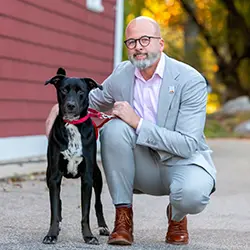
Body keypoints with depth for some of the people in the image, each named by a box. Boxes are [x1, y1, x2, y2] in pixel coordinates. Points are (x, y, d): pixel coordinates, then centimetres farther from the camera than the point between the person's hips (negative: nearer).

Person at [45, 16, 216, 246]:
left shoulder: (191, 80, -17)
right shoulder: (122, 74, -2)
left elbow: (188, 145, -24)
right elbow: (95, 100, 20)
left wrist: (138, 123, -27)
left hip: (182, 162, -3)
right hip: (144, 166, 4)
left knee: (192, 193, -38)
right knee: (114, 128, -25)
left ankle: (177, 217, 3)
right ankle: (123, 217, -15)